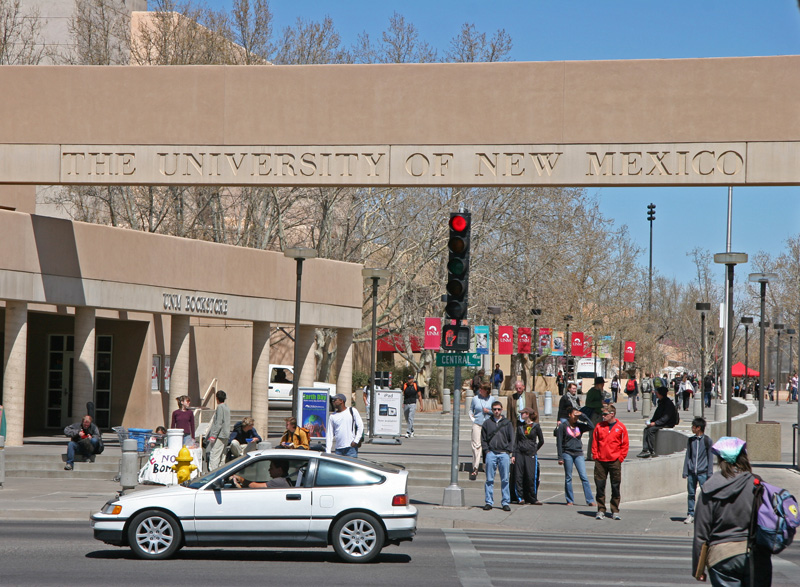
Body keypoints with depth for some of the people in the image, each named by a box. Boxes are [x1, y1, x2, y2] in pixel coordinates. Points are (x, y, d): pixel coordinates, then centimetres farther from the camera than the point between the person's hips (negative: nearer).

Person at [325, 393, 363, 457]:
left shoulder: (353, 411, 4)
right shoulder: (332, 416, 11)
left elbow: (360, 426, 3)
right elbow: (329, 434, 10)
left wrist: (356, 441, -8)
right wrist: (328, 451, 2)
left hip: (351, 448, -3)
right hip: (338, 449, 3)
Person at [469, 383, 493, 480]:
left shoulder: (491, 400, 6)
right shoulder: (475, 398, 8)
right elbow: (471, 409, 18)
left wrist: (489, 411, -5)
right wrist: (472, 418, 4)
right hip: (477, 424, -1)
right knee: (476, 445, -9)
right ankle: (475, 468, -8)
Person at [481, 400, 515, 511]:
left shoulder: (507, 423, 10)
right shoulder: (487, 423, 11)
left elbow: (512, 440, 9)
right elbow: (483, 439, 13)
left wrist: (511, 453, 0)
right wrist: (486, 451, 0)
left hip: (504, 454, 0)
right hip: (491, 453, 0)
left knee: (505, 480, -1)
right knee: (489, 479, 0)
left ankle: (505, 502, 4)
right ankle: (489, 502, 5)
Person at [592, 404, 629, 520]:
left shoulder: (621, 427, 0)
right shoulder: (599, 426, 5)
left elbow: (625, 444, 4)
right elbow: (594, 442, 10)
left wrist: (620, 457, -2)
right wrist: (595, 455, 1)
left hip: (615, 462, -2)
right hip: (600, 461, 2)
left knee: (615, 487, 3)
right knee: (599, 486, 1)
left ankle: (615, 511, 11)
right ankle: (601, 510, 9)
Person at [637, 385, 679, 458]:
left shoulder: (669, 404, -15)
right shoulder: (661, 402, 15)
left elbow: (666, 417, -22)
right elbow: (656, 415, 18)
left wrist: (655, 423, -24)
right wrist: (651, 421, 1)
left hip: (667, 424, -9)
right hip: (661, 423, 9)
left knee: (651, 429, -25)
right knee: (646, 429, -9)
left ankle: (652, 451, -21)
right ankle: (645, 450, -16)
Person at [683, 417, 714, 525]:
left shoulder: (707, 441, 0)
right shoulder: (690, 440, 11)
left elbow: (710, 458, 2)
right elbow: (687, 456, 13)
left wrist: (710, 473, -3)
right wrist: (685, 472, 7)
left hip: (703, 472, -3)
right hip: (692, 472, 3)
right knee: (691, 493, 5)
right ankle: (691, 515, 12)